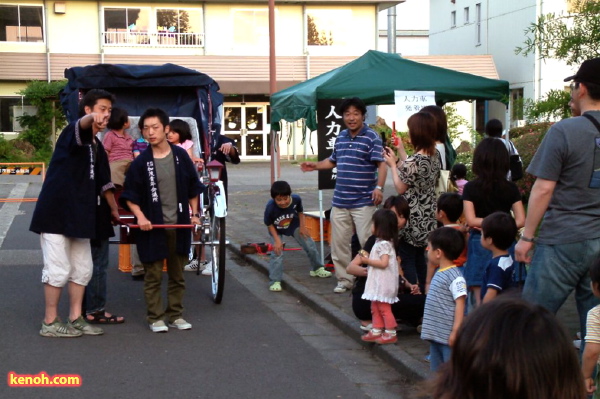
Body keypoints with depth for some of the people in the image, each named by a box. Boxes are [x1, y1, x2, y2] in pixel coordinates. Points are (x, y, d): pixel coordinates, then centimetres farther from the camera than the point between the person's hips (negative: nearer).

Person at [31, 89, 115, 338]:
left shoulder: (96, 146, 14)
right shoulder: (72, 133, -11)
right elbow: (80, 126, -37)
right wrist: (91, 119, -60)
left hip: (78, 217, 9)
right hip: (55, 214, -9)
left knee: (83, 269, 12)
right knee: (58, 269, -5)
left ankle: (75, 319, 23)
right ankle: (50, 323, 7)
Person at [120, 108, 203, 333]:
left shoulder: (180, 156, 0)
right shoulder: (140, 162, -6)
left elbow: (193, 188, 10)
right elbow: (129, 196, -3)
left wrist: (194, 213, 4)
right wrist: (140, 217, -16)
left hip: (178, 225, 3)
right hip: (152, 226, -2)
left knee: (177, 274, 12)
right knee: (153, 276, 3)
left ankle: (175, 314, 23)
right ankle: (155, 317, 13)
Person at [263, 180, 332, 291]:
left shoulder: (296, 199, -31)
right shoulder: (270, 207, -37)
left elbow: (300, 212, -7)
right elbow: (269, 224, -19)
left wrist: (302, 226, -12)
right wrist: (277, 240, -22)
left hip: (293, 225, 3)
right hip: (277, 230, -3)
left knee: (310, 245, 6)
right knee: (277, 252, -17)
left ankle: (316, 269, 31)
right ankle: (274, 281, -6)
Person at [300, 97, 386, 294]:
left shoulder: (372, 137, -8)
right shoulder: (341, 137, 13)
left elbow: (381, 164, -16)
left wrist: (379, 187, -28)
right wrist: (315, 166, 16)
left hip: (364, 201, -6)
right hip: (340, 200, 7)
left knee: (366, 241, -5)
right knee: (339, 242, 9)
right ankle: (344, 279, 21)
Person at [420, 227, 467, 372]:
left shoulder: (455, 277, -16)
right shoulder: (439, 273, 13)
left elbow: (460, 304, -19)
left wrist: (455, 331, -21)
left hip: (448, 336, -10)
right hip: (435, 334, 10)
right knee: (436, 373, 16)